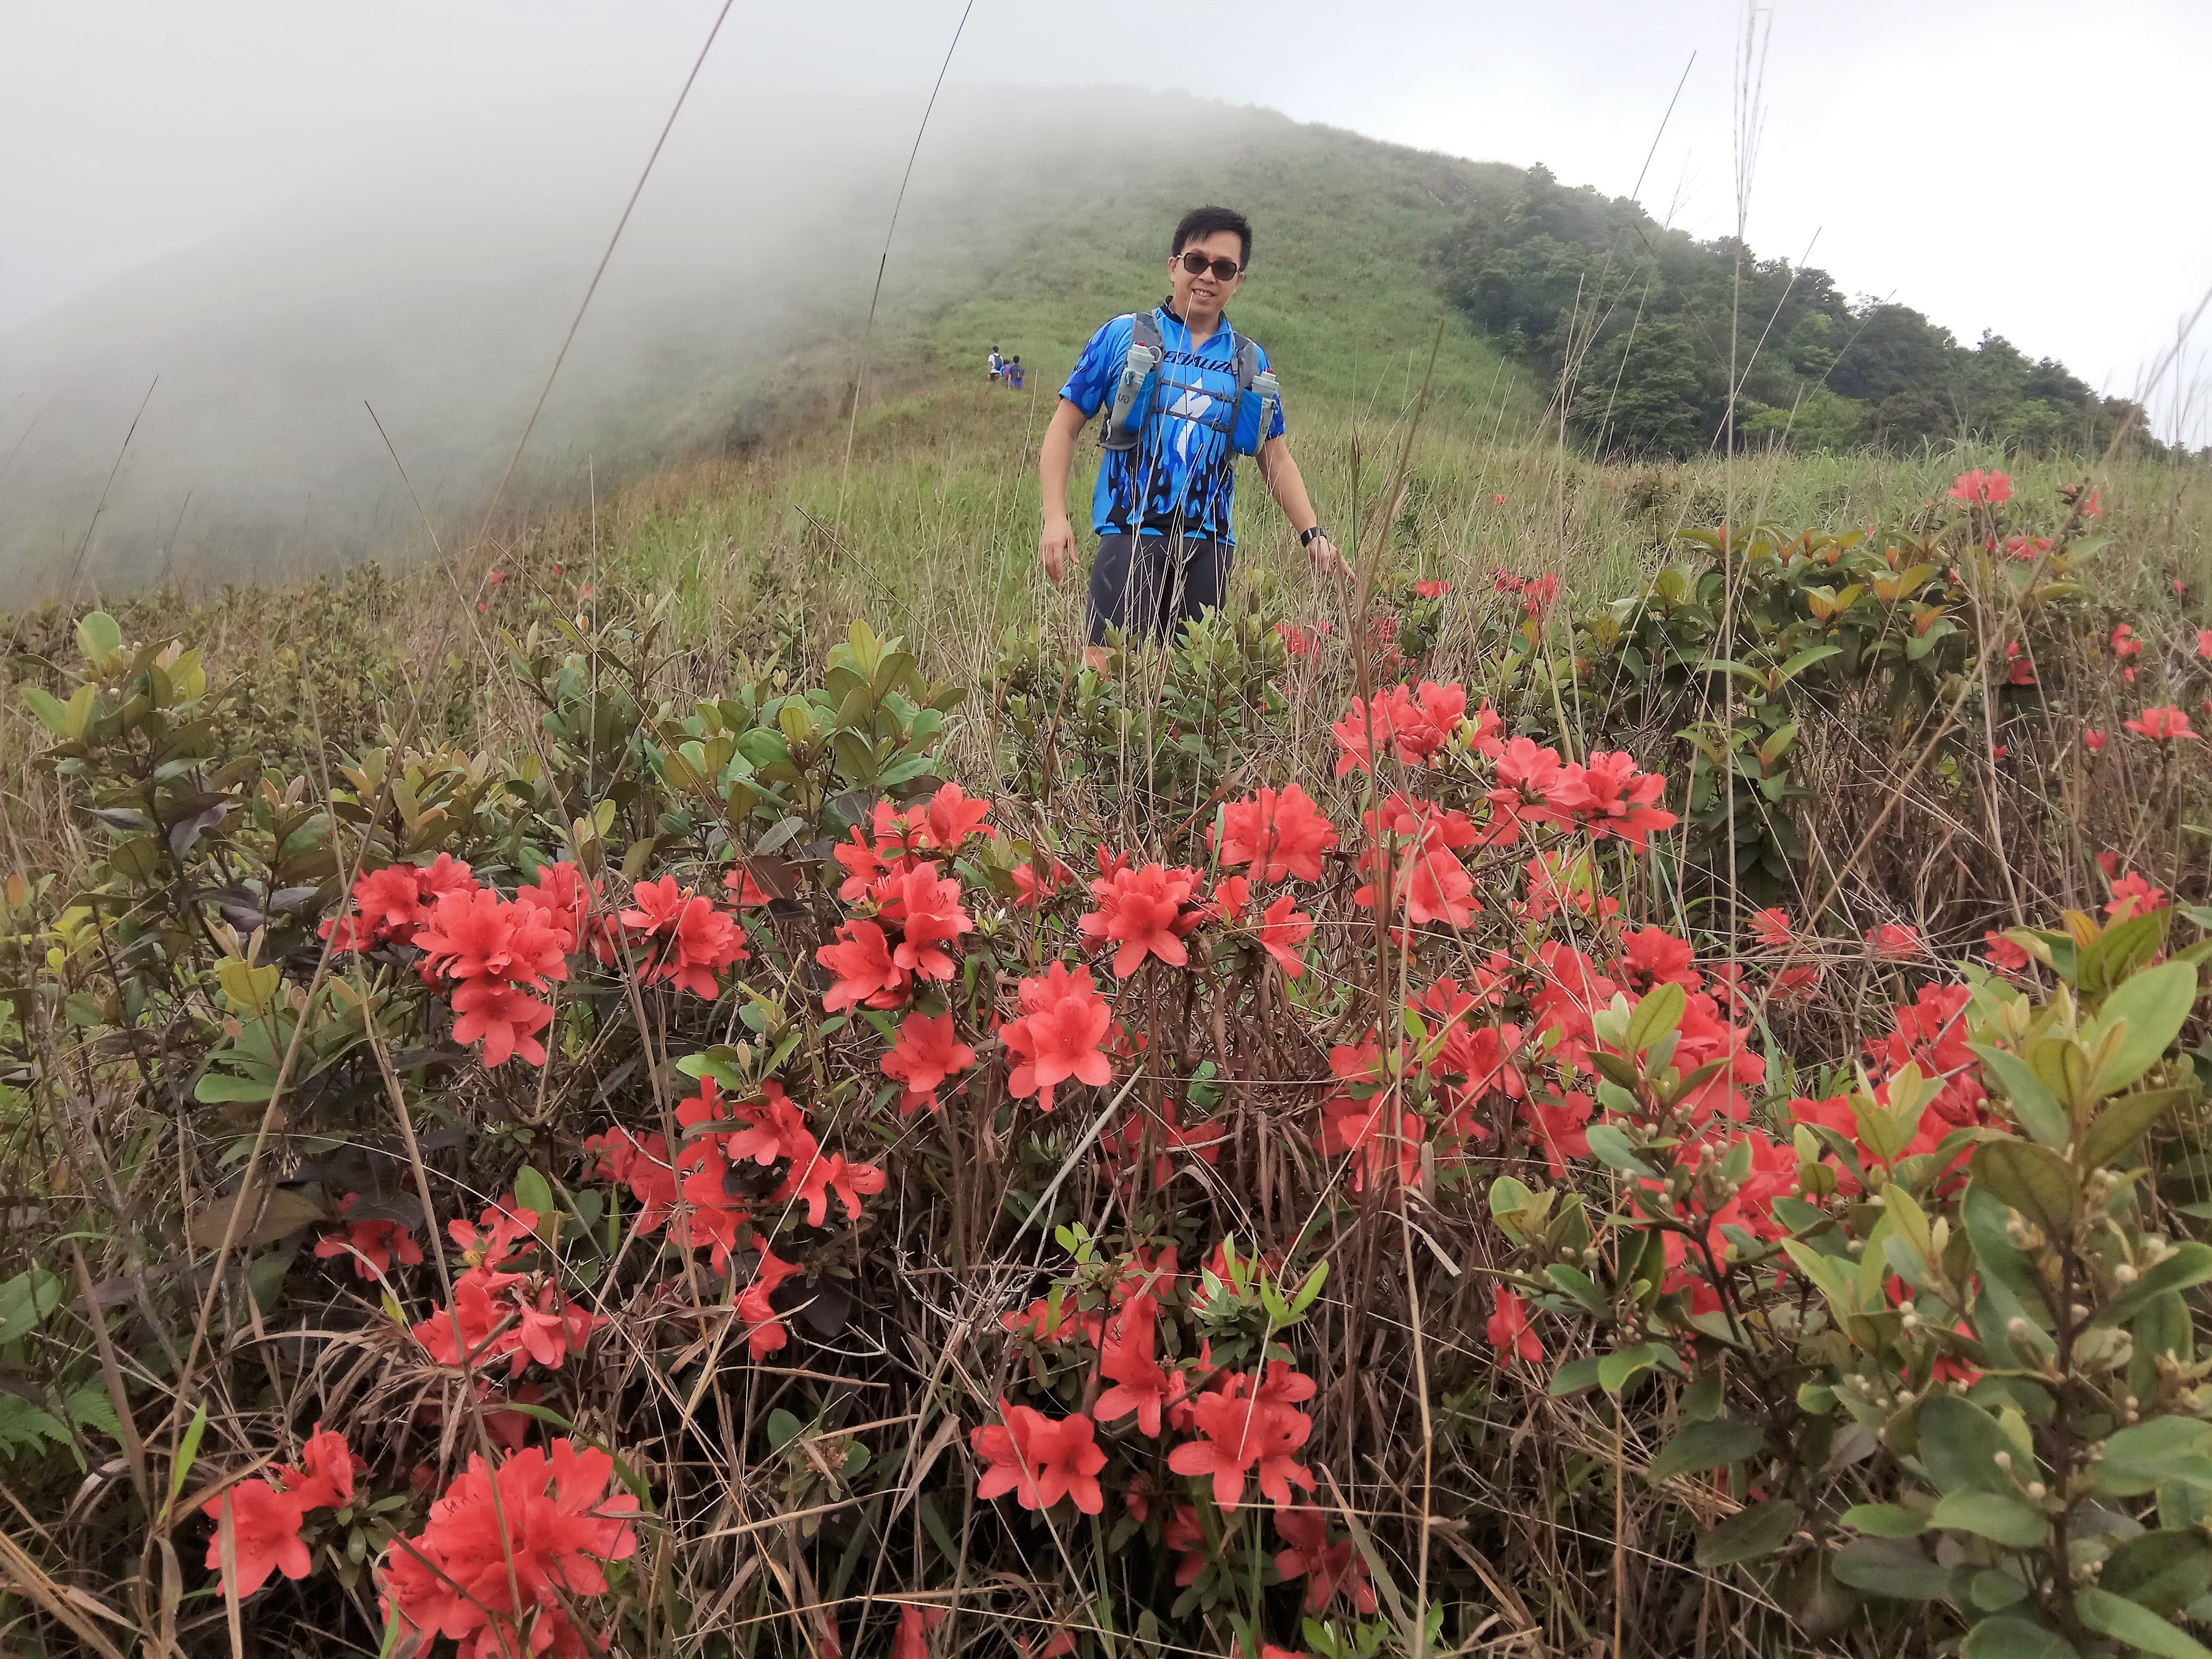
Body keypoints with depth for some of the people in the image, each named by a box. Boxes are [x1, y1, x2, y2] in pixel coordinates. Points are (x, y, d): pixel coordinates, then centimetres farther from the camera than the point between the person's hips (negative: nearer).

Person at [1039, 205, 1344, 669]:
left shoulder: (1250, 361, 12)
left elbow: (1276, 459, 17)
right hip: (1131, 531, -3)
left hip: (1209, 544, 4)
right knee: (1107, 665, -13)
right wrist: (1055, 517, -9)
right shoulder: (1123, 337, 3)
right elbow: (1064, 427, 3)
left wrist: (1312, 534, 4)